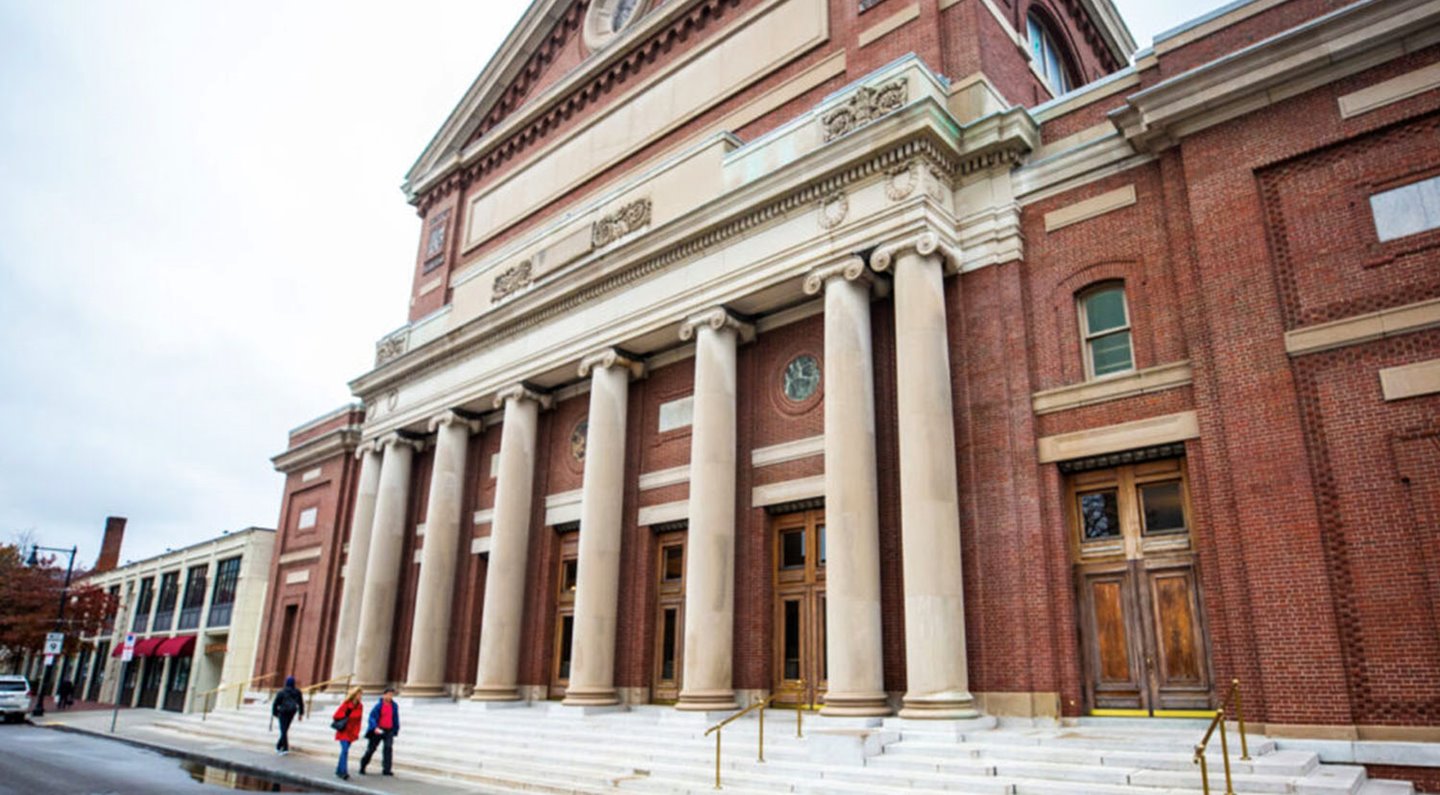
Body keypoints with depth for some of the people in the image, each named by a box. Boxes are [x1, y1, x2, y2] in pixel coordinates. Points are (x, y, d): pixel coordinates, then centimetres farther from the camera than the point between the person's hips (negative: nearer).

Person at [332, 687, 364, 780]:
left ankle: (339, 771, 20)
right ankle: (343, 771, -16)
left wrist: (356, 732, 5)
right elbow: (336, 716, -10)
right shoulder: (346, 704, -14)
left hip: (352, 732, 5)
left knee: (345, 750, 9)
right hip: (343, 731, -5)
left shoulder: (360, 706, 2)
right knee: (345, 750, -16)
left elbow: (359, 720, 8)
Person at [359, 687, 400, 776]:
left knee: (388, 748, -11)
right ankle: (362, 767, 25)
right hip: (378, 731, -3)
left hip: (389, 731, 3)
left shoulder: (394, 706, 5)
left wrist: (395, 730, 13)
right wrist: (375, 728, -26)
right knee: (371, 748, 6)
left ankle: (386, 769, -9)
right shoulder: (379, 705, -9)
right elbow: (372, 717, -13)